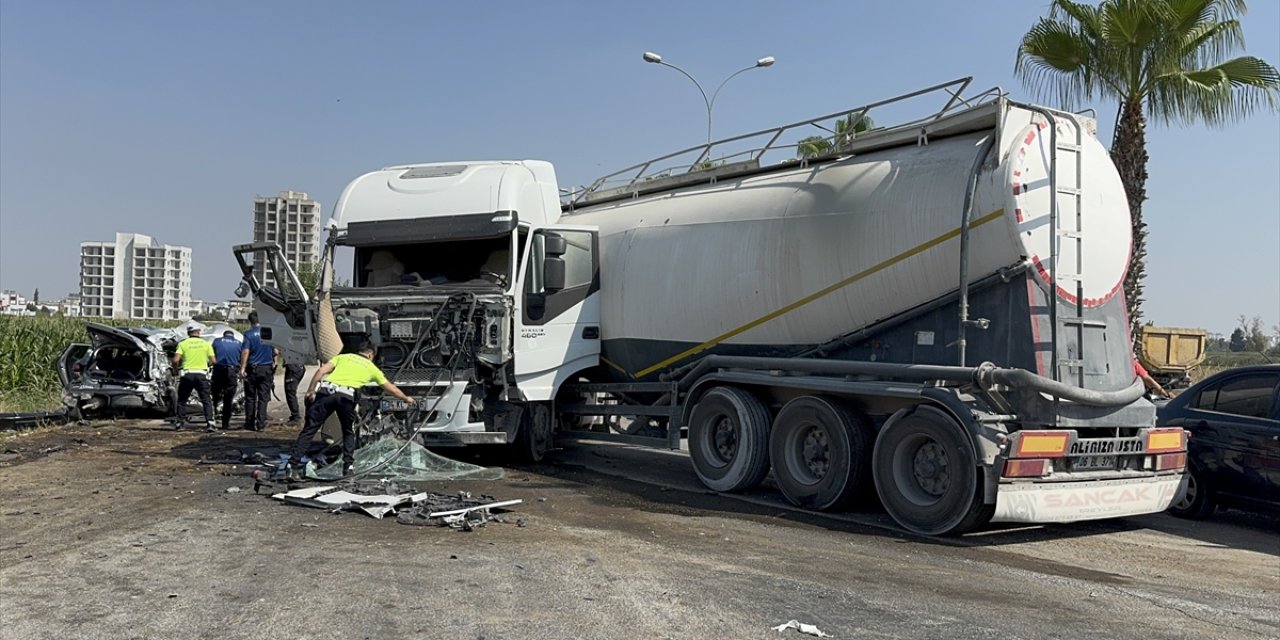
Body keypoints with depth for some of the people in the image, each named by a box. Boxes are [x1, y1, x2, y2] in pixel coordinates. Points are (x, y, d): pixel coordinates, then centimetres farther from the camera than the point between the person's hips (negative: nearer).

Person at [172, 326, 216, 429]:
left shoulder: (183, 344, 3)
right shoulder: (206, 344, 5)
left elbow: (175, 360, -7)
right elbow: (213, 361, 1)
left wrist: (175, 368, 13)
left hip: (187, 374, 0)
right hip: (201, 374, 0)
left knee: (182, 400, 15)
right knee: (206, 400, 4)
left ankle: (180, 423, 13)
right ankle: (210, 421, -9)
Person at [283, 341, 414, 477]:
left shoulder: (343, 357, 28)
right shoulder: (371, 367, 28)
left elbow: (321, 370, 10)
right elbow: (391, 389, 38)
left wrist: (310, 391, 10)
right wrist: (406, 398, 53)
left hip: (326, 390, 1)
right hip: (347, 396, -1)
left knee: (309, 429, 5)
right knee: (349, 432, 23)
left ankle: (291, 462, -2)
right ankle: (348, 465, 15)